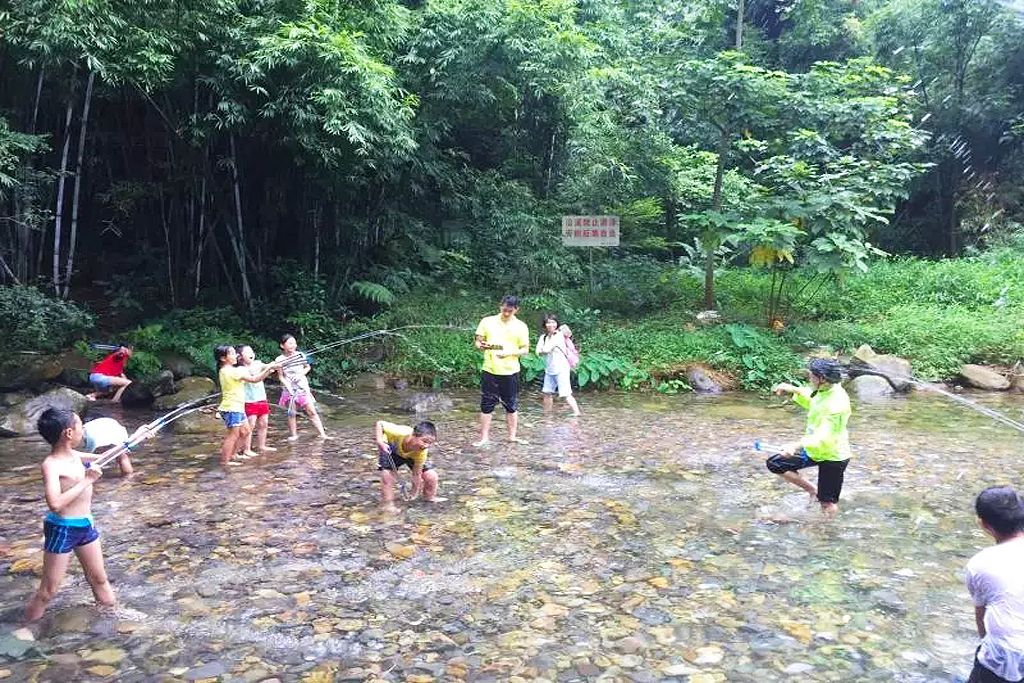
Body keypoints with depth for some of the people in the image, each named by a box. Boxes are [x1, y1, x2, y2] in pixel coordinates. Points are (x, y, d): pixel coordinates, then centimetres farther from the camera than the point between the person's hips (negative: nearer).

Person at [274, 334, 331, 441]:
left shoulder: (300, 355, -3)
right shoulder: (279, 360, -7)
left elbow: (307, 367, 12)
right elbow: (280, 376, -4)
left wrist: (300, 375, -5)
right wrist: (288, 386, -17)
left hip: (302, 387, 1)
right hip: (289, 389, -1)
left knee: (312, 411, -3)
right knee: (291, 413, 4)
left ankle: (322, 434, -5)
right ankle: (293, 434, 20)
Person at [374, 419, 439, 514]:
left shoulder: (422, 453, -36)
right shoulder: (399, 433, -44)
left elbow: (417, 473, -24)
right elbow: (380, 424, -29)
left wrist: (415, 491, -20)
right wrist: (380, 442, -41)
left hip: (413, 456, 1)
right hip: (391, 450, -1)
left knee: (431, 476, -13)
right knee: (388, 473, -27)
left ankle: (429, 501, 14)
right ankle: (387, 504, -6)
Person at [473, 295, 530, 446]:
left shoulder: (521, 326, 0)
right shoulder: (487, 321, 0)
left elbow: (525, 349, 0)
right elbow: (477, 341, 5)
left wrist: (509, 352, -18)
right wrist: (481, 345, -20)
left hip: (510, 371, 1)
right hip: (490, 371, -1)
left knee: (511, 405, 10)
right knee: (486, 405, 2)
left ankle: (512, 436, 22)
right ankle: (484, 437, 9)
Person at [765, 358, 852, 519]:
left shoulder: (836, 405, -31)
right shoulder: (824, 391, -4)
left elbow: (824, 438, -36)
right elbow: (810, 401, 19)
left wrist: (797, 445, -47)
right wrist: (793, 390, 6)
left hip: (832, 457, -9)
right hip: (814, 449, 9)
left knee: (828, 503, 4)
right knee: (774, 464, 3)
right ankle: (812, 491, 15)